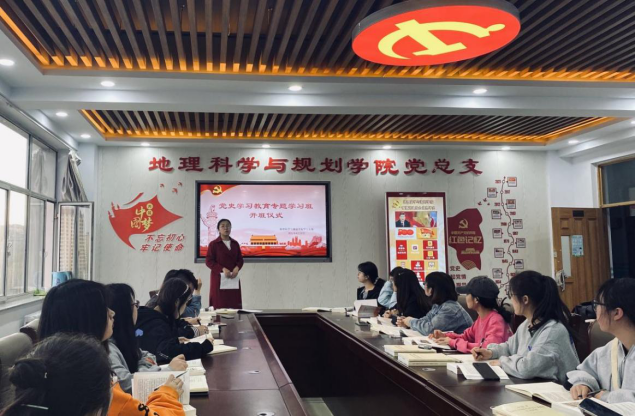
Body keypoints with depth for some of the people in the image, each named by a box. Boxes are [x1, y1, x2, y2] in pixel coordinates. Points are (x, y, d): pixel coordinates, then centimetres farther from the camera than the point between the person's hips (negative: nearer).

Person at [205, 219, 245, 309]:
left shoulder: (235, 244, 11)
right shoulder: (213, 244, -2)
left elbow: (240, 259, 12)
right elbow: (208, 261, -7)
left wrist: (237, 268, -10)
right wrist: (223, 269, -18)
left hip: (233, 278, 4)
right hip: (219, 278, -4)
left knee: (234, 305, 0)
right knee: (219, 306, -6)